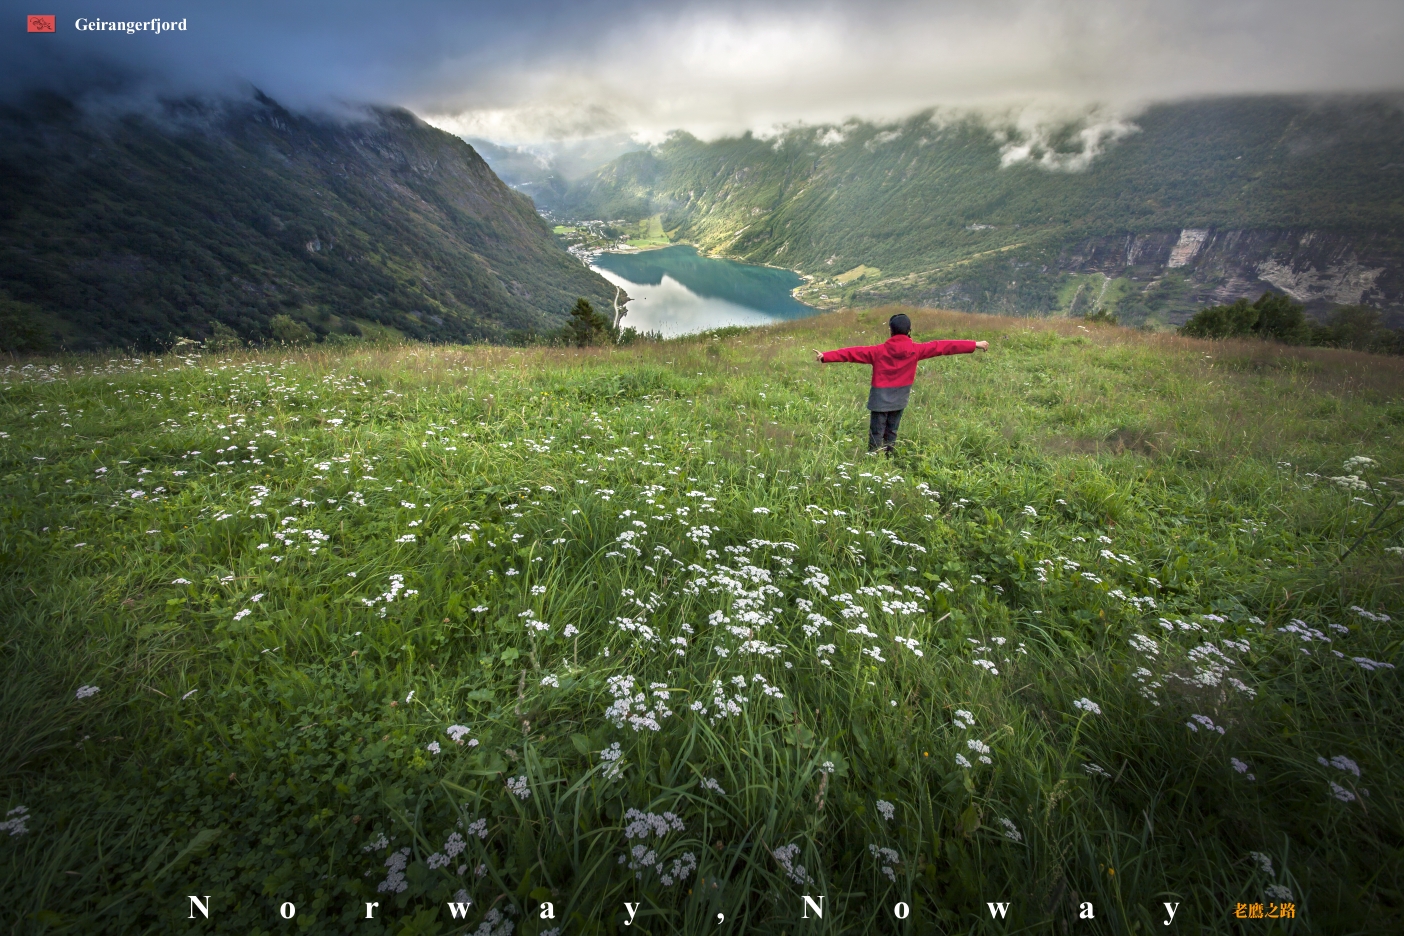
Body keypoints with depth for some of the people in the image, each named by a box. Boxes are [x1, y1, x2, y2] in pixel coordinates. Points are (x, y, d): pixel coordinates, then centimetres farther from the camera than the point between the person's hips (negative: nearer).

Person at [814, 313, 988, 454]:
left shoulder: (879, 351, -12)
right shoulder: (916, 350, -6)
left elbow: (851, 353, -14)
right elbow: (943, 346, 1)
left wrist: (825, 356, -14)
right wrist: (975, 345, 8)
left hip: (880, 400, -3)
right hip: (899, 401, 3)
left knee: (876, 435, 2)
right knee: (891, 434, 16)